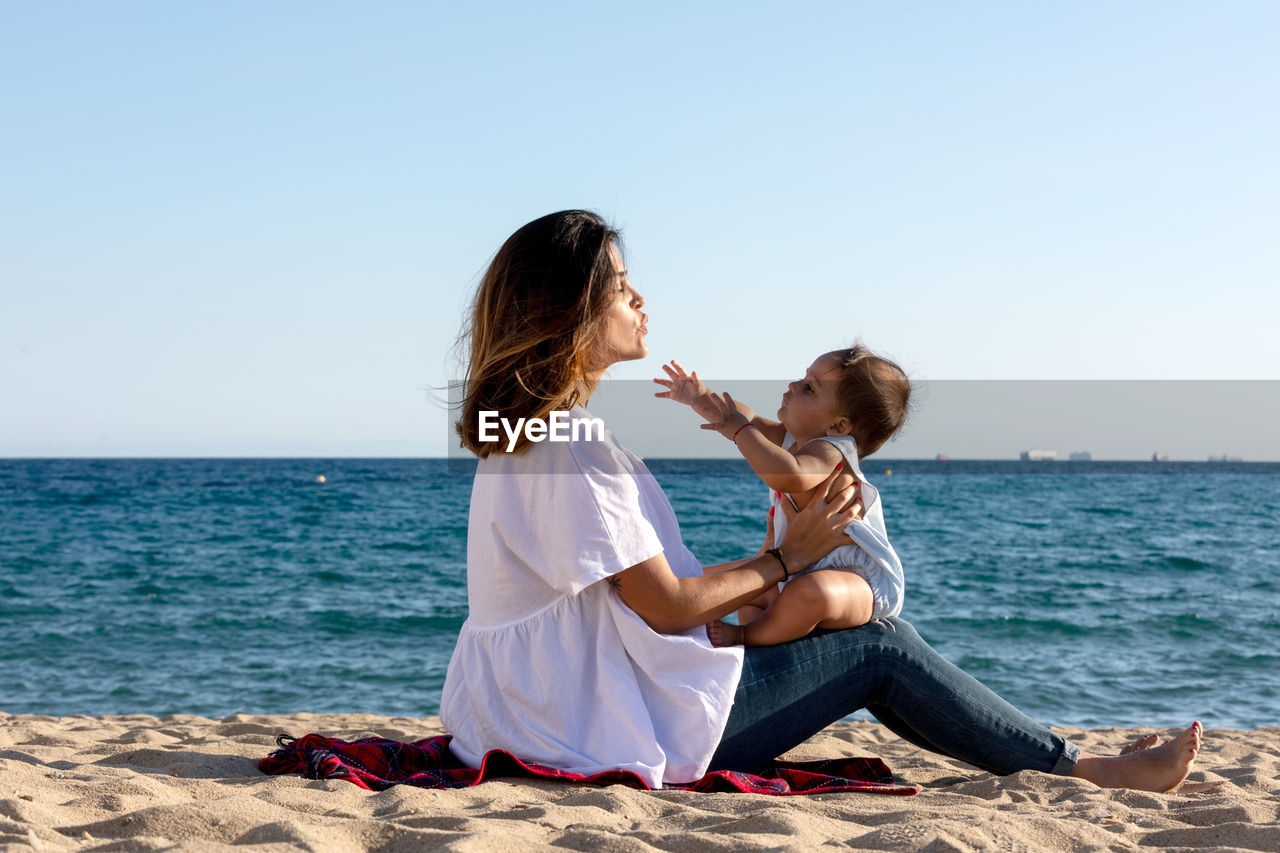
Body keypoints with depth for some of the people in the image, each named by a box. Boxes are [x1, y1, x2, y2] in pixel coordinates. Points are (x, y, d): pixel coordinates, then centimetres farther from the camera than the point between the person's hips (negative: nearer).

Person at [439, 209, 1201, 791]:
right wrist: (787, 560, -5)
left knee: (867, 633, 15)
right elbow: (666, 606, -20)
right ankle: (1078, 769, 11)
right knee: (880, 646, -1)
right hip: (625, 729, -10)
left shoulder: (533, 431, 12)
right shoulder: (572, 444, -21)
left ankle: (1049, 759, 20)